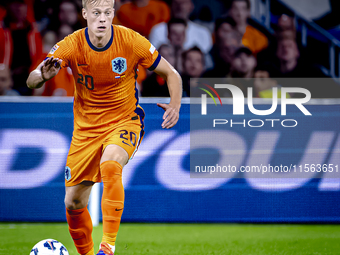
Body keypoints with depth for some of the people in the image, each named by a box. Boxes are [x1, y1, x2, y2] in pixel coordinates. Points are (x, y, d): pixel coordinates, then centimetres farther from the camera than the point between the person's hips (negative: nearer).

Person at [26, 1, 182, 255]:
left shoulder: (131, 41, -14)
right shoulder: (72, 45, -13)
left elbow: (171, 74, -2)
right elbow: (31, 81, -20)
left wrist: (175, 105, -21)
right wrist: (44, 75, -45)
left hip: (125, 122, -3)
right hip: (86, 127, 3)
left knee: (110, 164, -35)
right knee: (74, 202, 3)